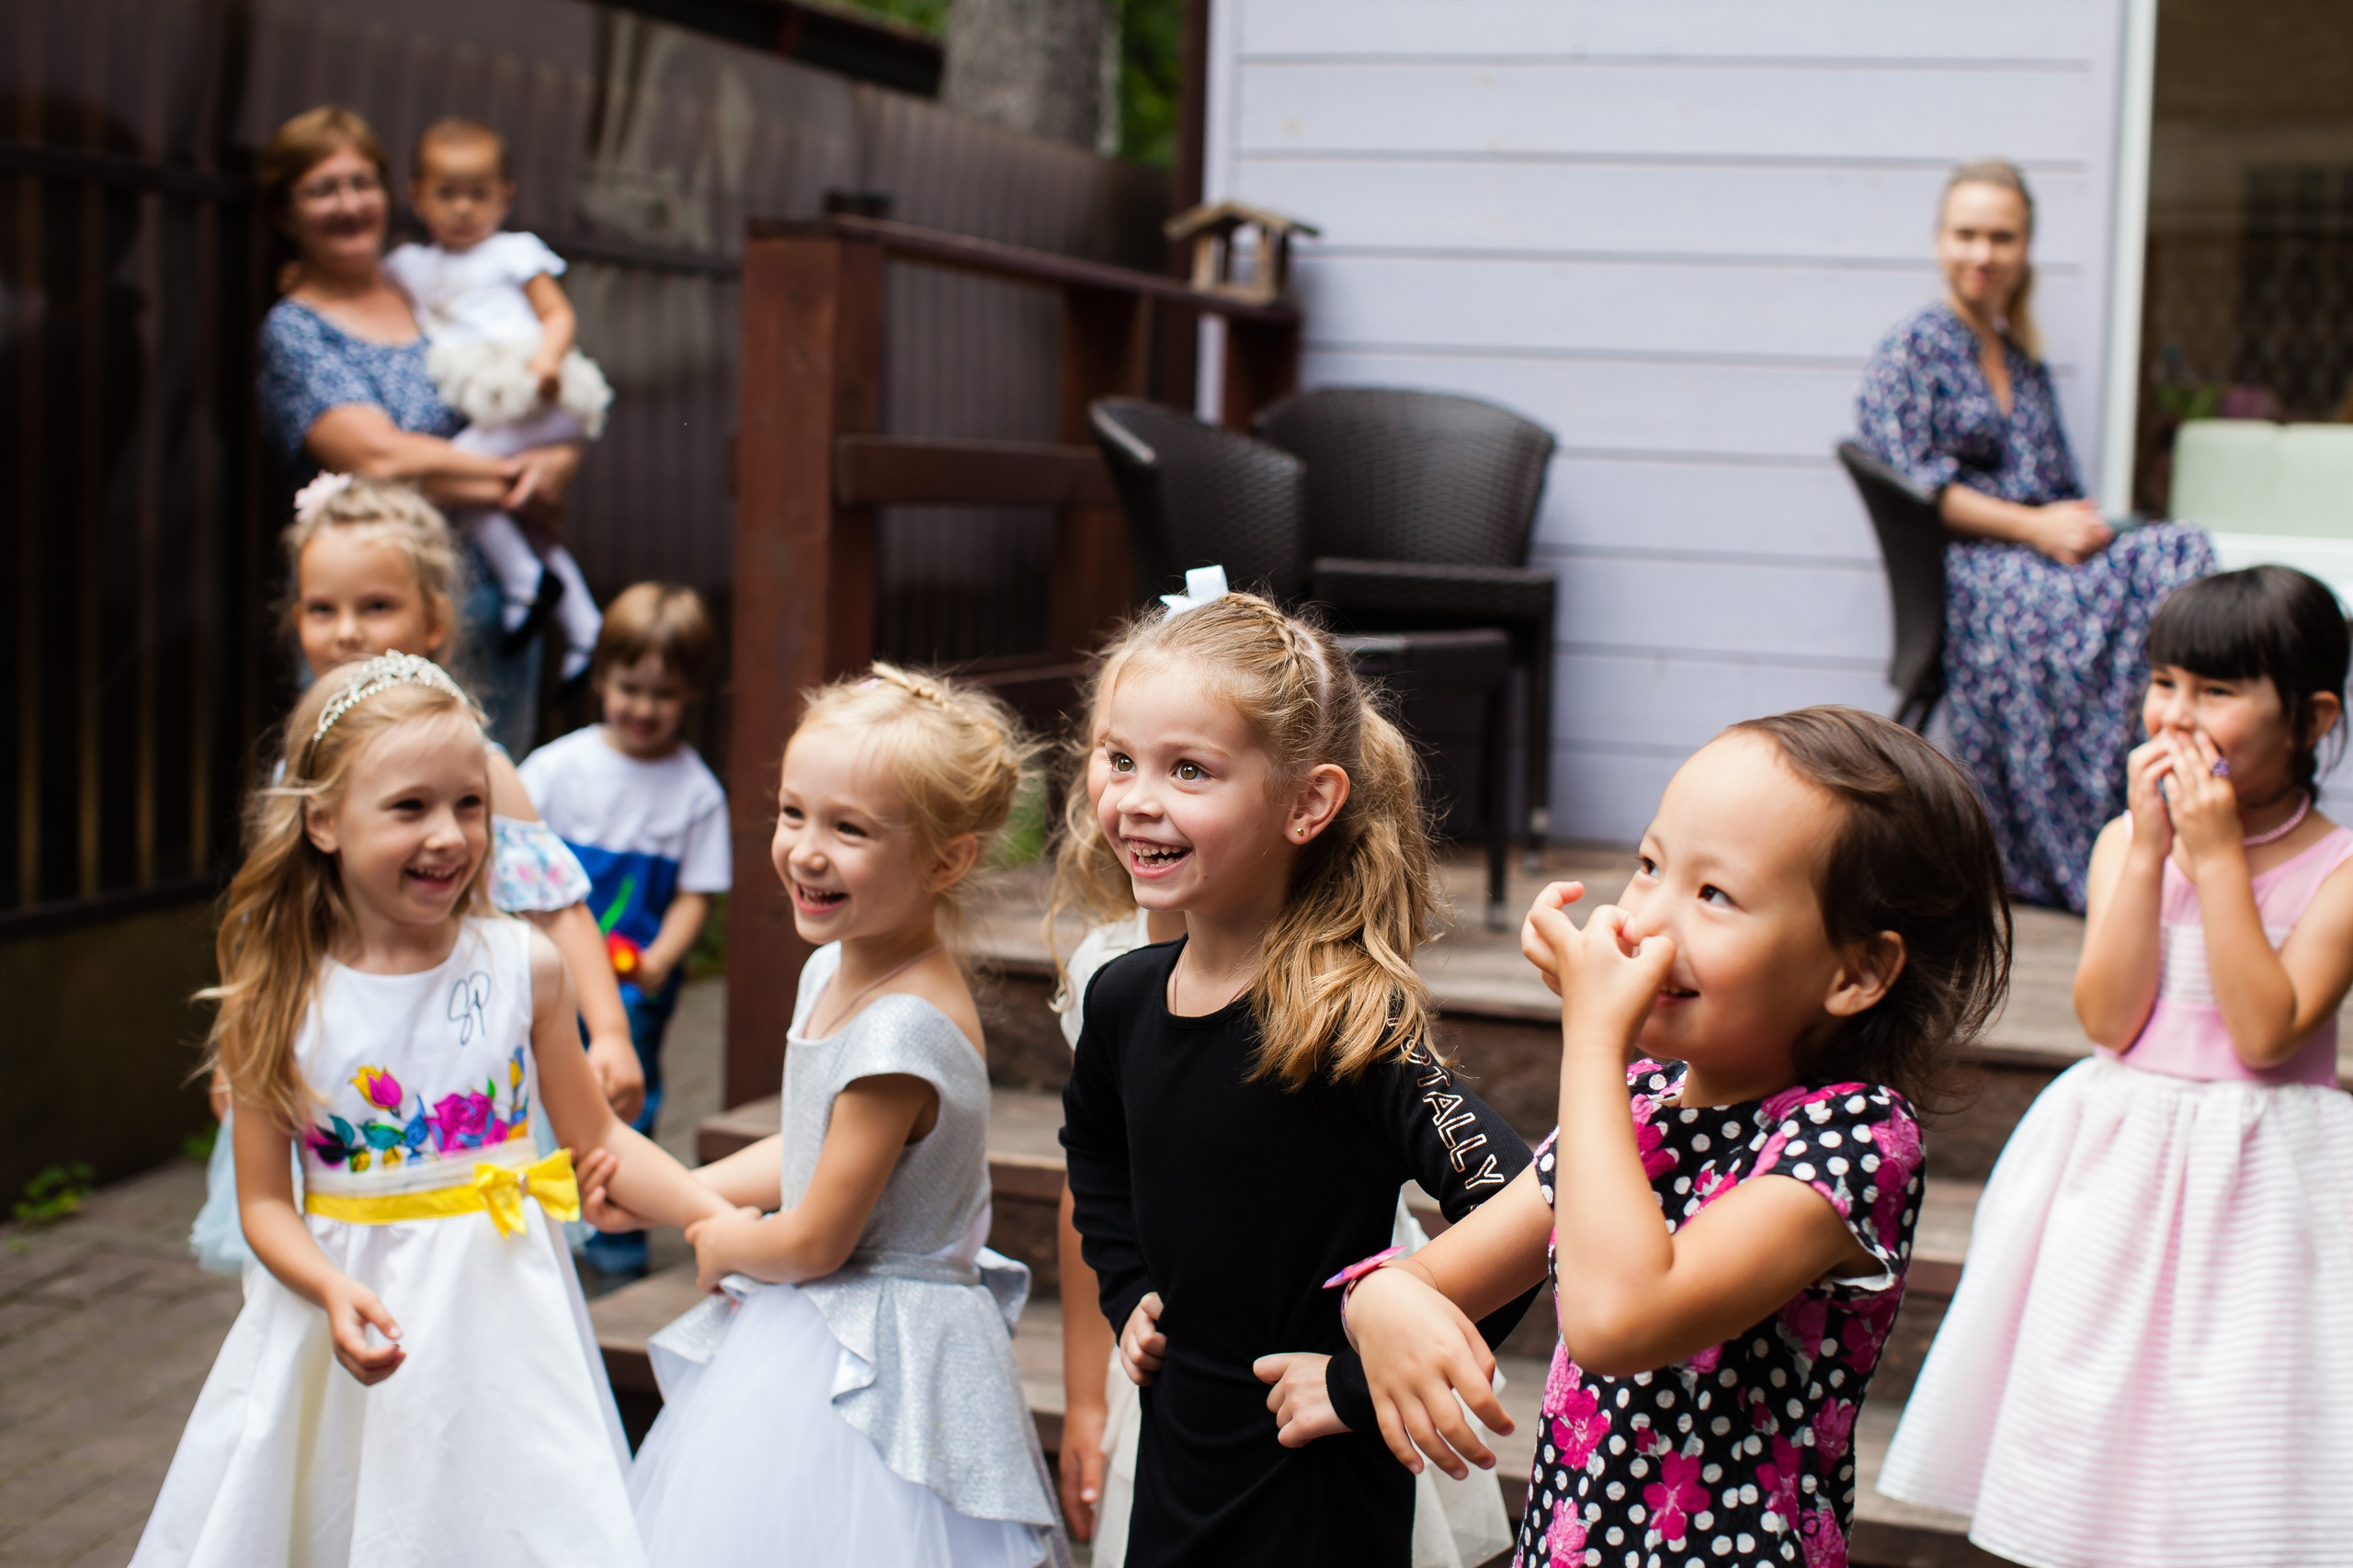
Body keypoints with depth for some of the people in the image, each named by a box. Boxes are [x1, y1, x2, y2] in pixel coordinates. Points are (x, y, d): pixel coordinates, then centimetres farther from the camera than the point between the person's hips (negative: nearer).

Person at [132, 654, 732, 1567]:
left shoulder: (523, 969, -5)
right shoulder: (276, 1002, -8)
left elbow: (596, 1136, 3)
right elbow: (265, 1200, -4)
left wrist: (727, 1220, -8)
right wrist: (332, 1291, -23)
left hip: (499, 1310, 0)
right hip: (353, 1301, 0)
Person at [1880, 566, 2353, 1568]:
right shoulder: (2128, 840, 0)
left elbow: (2265, 1033, -20)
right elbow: (2108, 1017, -11)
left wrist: (2217, 856, -19)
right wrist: (2150, 849, -16)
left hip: (2254, 1174, -3)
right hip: (2120, 1159, 3)